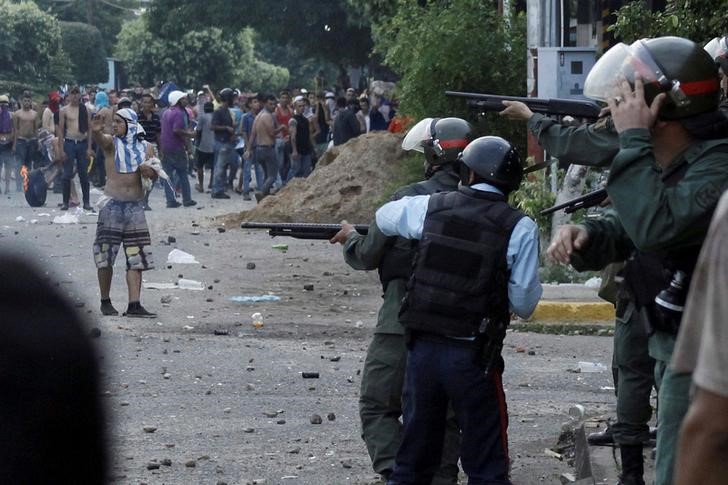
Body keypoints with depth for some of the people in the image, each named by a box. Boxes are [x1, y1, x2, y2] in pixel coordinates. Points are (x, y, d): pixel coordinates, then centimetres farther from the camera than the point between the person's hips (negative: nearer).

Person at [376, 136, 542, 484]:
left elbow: (384, 217, 24)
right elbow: (524, 304, -7)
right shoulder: (519, 228, -7)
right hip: (473, 357, -4)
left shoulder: (431, 207, 3)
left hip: (422, 347, 4)